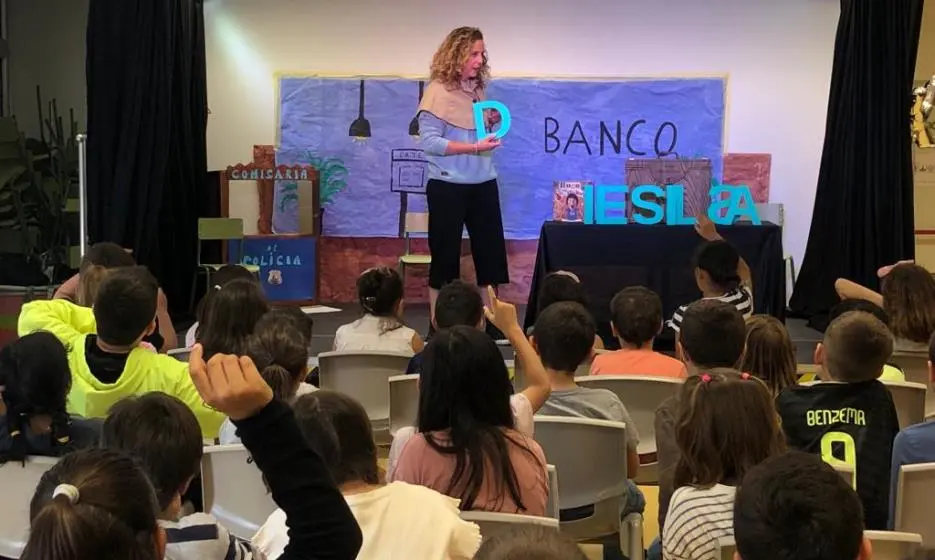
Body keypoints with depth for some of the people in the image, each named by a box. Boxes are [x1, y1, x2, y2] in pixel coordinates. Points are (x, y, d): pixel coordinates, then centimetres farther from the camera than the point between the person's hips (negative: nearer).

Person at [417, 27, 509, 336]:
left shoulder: (479, 88, 9)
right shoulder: (438, 91, -11)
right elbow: (429, 141, -18)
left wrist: (491, 123, 1)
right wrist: (474, 147, -23)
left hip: (484, 183, 7)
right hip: (448, 186, -6)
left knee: (491, 252, 8)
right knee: (445, 255, 2)